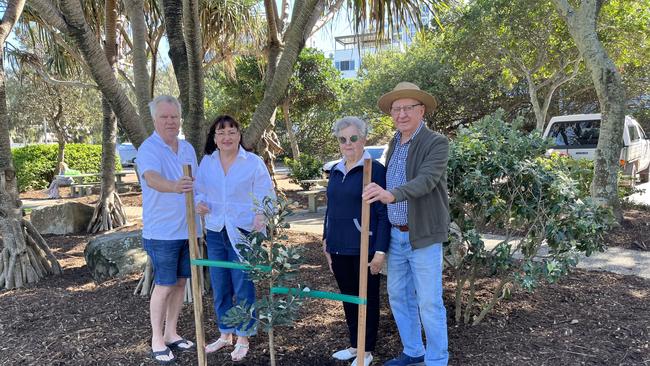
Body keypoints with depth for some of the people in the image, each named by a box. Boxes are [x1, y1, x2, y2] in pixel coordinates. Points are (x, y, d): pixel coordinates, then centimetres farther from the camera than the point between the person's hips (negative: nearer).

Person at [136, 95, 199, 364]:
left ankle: (171, 333, 27)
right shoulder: (148, 149, -13)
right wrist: (174, 186, -53)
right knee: (164, 285, 0)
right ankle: (157, 340, 16)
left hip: (187, 229, 7)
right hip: (162, 232, -6)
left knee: (181, 282, 13)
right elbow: (152, 178, -34)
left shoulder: (188, 148, 10)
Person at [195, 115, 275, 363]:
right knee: (220, 287, 15)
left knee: (243, 288, 2)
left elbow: (267, 196, -10)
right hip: (215, 232, 5)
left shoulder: (254, 162, -7)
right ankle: (225, 334, 33)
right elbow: (200, 190, 14)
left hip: (244, 232, -4)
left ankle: (243, 338, 20)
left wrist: (261, 215, -29)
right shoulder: (207, 162, 5)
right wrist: (199, 203, -9)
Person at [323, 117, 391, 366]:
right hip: (339, 249, 6)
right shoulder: (336, 171, 10)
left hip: (364, 248, -6)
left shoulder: (375, 170, -10)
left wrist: (380, 251, -16)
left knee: (367, 298, 9)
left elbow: (383, 213, -13)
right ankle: (354, 345, 33)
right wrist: (326, 240, 16)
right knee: (348, 297, 17)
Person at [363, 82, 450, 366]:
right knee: (398, 296, 16)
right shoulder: (394, 143, 10)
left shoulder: (436, 143, -12)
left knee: (429, 303, 1)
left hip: (423, 236, -7)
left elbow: (426, 180, -28)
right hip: (395, 235, 7)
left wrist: (391, 195, -42)